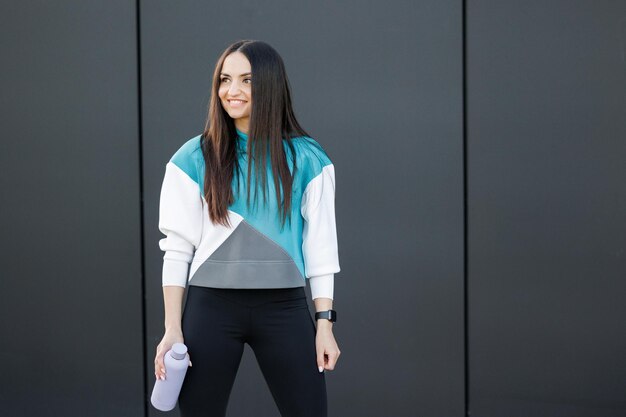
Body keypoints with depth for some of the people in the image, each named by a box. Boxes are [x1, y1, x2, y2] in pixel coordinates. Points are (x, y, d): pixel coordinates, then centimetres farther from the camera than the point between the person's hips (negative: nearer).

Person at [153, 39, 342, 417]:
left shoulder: (307, 158, 1)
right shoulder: (194, 159, 0)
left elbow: (321, 246, 3)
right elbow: (177, 248, 0)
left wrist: (325, 322, 0)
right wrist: (173, 328, -3)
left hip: (284, 308, 0)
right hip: (211, 307, 0)